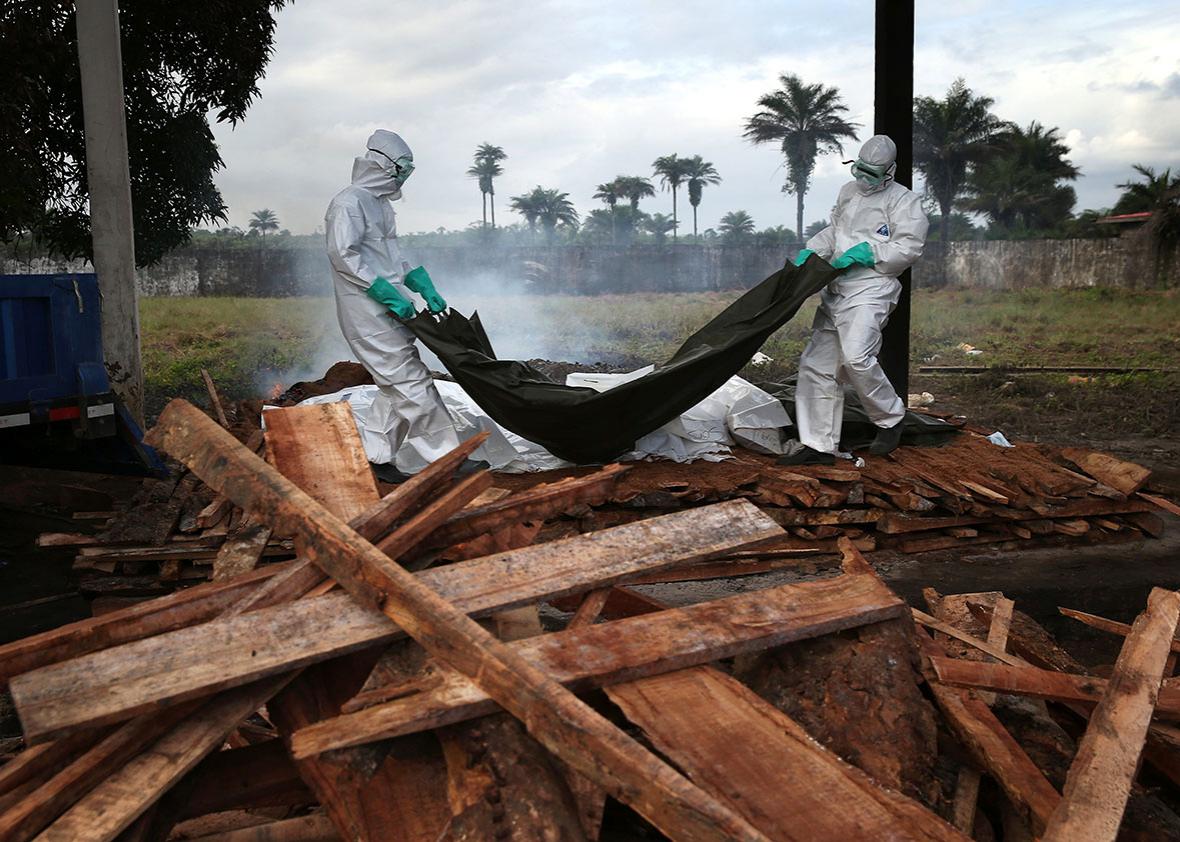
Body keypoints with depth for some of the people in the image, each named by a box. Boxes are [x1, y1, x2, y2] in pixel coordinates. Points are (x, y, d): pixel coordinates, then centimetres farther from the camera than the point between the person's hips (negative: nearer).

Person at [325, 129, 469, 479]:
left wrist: (426, 289, 10)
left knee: (394, 385, 12)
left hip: (389, 312, 10)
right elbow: (343, 255, -19)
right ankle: (443, 457, -4)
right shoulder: (349, 203, -11)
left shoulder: (381, 204, 19)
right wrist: (389, 294, -21)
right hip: (368, 313, -10)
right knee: (411, 382, -9)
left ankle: (379, 458, 20)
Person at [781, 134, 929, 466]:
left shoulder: (904, 201, -1)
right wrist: (811, 251, 11)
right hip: (835, 289, 8)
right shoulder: (848, 191, 20)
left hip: (870, 289, -7)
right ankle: (818, 445, 8)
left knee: (856, 357, -27)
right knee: (817, 364, 2)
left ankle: (891, 418, -1)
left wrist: (867, 252, -16)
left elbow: (909, 248, -8)